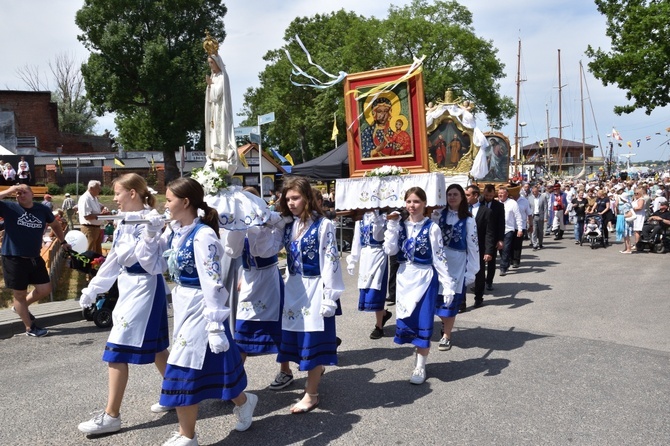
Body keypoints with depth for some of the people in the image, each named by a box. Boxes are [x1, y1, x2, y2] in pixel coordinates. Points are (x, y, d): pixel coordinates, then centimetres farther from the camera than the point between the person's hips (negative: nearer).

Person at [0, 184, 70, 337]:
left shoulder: (42, 209, 3)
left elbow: (55, 224, 20)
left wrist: (63, 242, 22)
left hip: (35, 258, 4)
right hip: (13, 259, -4)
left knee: (45, 290, 8)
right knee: (20, 294, 8)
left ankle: (20, 307, 36)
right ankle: (30, 328, 23)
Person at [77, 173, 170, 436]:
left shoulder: (150, 221, -18)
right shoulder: (125, 222, 10)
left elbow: (152, 264, -23)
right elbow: (114, 260, 16)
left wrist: (149, 232, -34)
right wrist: (92, 289, 20)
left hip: (144, 288, -9)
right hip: (130, 288, 9)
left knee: (116, 352, -5)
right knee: (154, 346, 17)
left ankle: (111, 416, 7)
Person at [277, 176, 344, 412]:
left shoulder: (323, 225, -12)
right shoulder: (288, 225, 7)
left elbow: (331, 261, -14)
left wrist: (330, 296, -16)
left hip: (314, 288, -6)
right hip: (293, 288, 6)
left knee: (313, 339, 1)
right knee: (295, 337, 13)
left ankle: (311, 394, 14)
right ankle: (316, 370, 37)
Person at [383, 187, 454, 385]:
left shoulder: (432, 227, -8)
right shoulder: (401, 225, 3)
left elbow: (439, 258, -8)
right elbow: (389, 250, -8)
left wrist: (447, 285, -12)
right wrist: (392, 225, -12)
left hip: (425, 278, -4)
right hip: (404, 277, 4)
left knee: (423, 322, 2)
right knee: (406, 318, 10)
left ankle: (420, 367, 16)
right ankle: (420, 353, 33)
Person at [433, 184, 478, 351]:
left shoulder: (468, 220, -3)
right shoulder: (439, 215, 2)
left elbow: (473, 247, -3)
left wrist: (471, 272, -5)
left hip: (457, 264, -2)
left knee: (451, 300, 3)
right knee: (438, 297, 7)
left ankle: (446, 336, 17)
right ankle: (445, 323, 37)